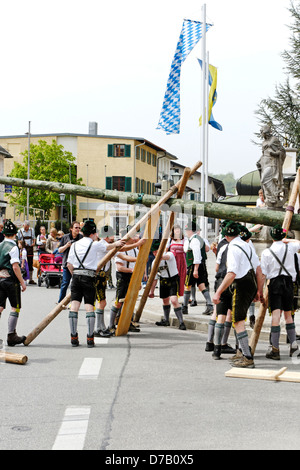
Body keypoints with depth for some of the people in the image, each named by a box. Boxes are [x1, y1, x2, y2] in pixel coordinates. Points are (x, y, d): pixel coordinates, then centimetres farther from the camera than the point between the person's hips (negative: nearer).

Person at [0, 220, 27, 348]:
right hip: (10, 280, -6)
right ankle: (11, 336, 1)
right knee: (15, 307, 2)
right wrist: (22, 282, -12)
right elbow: (15, 267, -17)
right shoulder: (13, 247, -12)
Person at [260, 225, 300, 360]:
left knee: (276, 315, -9)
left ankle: (275, 350, -13)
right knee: (288, 314, 16)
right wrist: (288, 240, 26)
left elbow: (263, 274, -4)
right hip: (288, 281, 3)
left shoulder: (266, 252, -3)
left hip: (274, 282, -3)